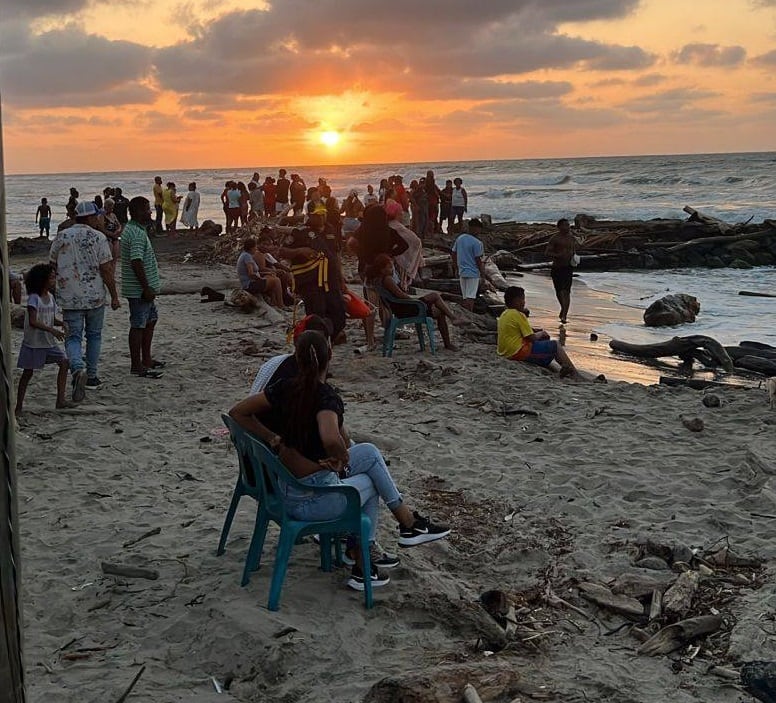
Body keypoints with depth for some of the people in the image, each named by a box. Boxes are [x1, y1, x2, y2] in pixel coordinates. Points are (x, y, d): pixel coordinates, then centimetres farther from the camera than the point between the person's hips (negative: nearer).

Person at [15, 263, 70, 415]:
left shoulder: (50, 297, 6)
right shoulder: (33, 298, -16)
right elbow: (33, 322, -24)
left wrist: (65, 324, -5)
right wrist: (52, 330, -30)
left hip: (49, 342, 7)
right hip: (33, 342, -7)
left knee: (64, 362, -4)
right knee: (28, 372, 0)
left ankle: (60, 400, 2)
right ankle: (18, 406, 10)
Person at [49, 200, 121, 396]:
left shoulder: (61, 237, 3)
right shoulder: (98, 238, -8)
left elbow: (52, 266, 10)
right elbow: (106, 270, -11)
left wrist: (54, 292, 25)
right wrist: (114, 296, -4)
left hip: (69, 298, 2)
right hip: (95, 297, -1)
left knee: (73, 337, 3)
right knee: (94, 335, 15)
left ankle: (78, 368, -23)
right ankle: (91, 377, 21)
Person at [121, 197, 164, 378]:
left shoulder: (133, 229, 14)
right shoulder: (137, 233, -20)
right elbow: (136, 262, -27)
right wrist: (146, 288, -24)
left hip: (144, 288, 11)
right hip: (138, 289, -11)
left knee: (150, 319, 20)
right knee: (138, 325, -3)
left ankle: (146, 359, 29)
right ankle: (136, 366, 5)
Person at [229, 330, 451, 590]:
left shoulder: (283, 388, -2)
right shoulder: (326, 397, -22)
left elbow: (237, 413, 1)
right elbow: (331, 440, -41)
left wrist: (274, 440, -2)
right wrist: (342, 458, -19)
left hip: (283, 489, 7)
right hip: (310, 501, -7)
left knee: (369, 452, 19)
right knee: (369, 483, 22)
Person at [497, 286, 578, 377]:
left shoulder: (504, 314, 13)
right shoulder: (518, 315, -15)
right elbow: (532, 338, -14)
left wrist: (537, 331, 15)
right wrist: (541, 334, 6)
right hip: (519, 352, -10)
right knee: (555, 345, -1)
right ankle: (573, 371, 2)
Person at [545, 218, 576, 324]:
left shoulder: (571, 238, 8)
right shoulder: (554, 238, -7)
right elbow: (547, 252, -11)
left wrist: (574, 256, 1)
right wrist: (558, 255, -25)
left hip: (568, 268, 2)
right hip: (556, 268, -2)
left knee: (566, 291, -10)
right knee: (558, 292, 8)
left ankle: (564, 316, -13)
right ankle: (563, 309, 33)